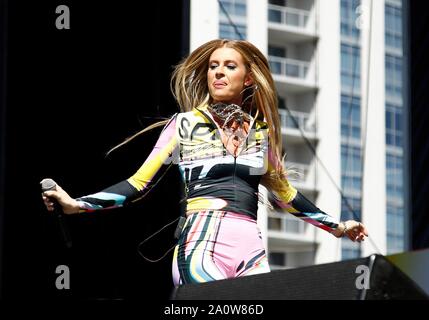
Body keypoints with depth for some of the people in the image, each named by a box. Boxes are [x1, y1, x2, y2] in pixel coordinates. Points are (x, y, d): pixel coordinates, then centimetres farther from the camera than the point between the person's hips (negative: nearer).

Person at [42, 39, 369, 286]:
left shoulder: (261, 131, 17)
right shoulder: (185, 124, 8)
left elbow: (282, 192, 30)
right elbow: (140, 184, 7)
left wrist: (335, 226, 36)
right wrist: (78, 204, -3)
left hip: (251, 250, 4)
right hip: (203, 246, -3)